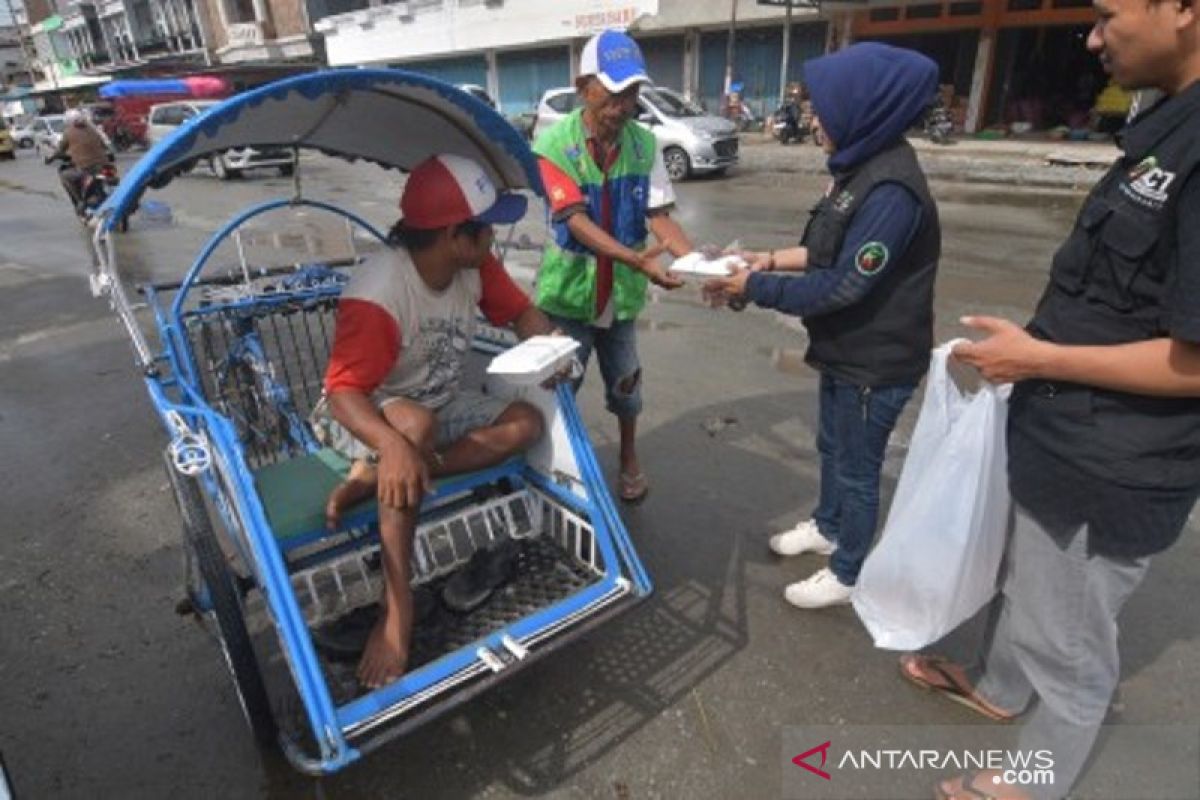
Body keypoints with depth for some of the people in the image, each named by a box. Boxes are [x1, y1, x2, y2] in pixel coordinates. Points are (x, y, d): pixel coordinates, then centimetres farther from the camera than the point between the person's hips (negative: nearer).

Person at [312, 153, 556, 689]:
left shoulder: (476, 266, -11)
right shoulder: (377, 292, -30)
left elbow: (521, 312, 4)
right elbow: (344, 392, -33)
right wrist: (393, 445, -52)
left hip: (440, 403, 7)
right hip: (360, 415, -6)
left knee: (526, 423, -16)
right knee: (416, 423, -41)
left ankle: (372, 480, -22)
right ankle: (397, 603, -31)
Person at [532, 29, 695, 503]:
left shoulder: (644, 143, -4)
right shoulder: (553, 143, -15)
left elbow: (660, 215, -9)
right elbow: (576, 220, -25)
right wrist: (636, 259, -40)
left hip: (621, 291, 3)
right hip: (568, 291, -3)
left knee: (625, 384, 18)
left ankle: (629, 458, 42)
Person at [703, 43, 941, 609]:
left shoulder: (891, 189, -27)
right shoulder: (861, 166, 4)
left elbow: (843, 286, -27)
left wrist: (756, 288, -20)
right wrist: (770, 260, 2)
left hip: (875, 362, -9)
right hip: (846, 349, 9)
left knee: (857, 466, 8)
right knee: (833, 446, 25)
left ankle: (847, 574, 28)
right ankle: (827, 527, 48)